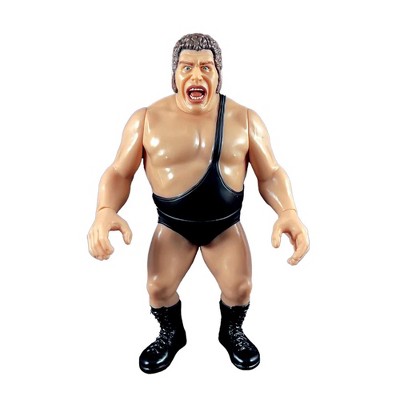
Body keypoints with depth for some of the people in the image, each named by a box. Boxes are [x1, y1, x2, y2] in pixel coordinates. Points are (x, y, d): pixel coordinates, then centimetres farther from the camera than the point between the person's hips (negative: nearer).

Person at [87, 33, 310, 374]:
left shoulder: (245, 119, -8)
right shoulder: (146, 119, -11)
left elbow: (271, 174, -7)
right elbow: (119, 173, -10)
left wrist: (288, 212, -27)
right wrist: (105, 211, -32)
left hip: (226, 224, 1)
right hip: (173, 224, 0)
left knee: (240, 288, -9)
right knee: (158, 287, -11)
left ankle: (232, 332, 28)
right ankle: (171, 334, 26)